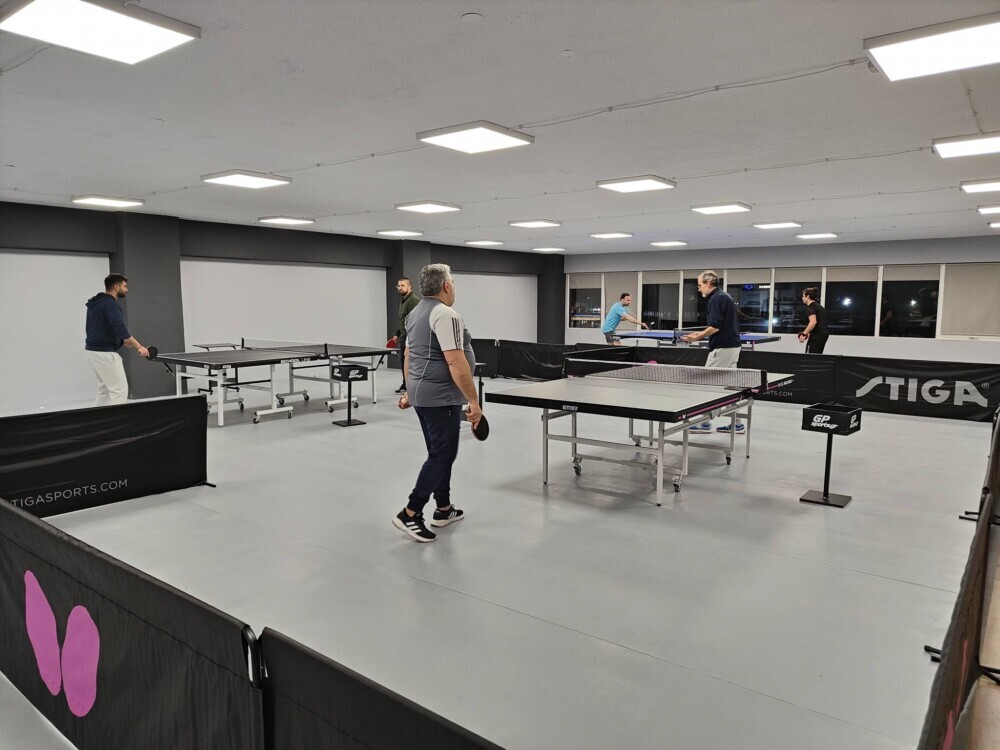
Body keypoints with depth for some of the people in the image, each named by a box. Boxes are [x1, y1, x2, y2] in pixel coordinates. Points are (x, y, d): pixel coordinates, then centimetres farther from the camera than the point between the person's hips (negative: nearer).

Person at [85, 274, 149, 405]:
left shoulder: (97, 302, 15)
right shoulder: (109, 303, -16)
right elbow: (120, 327, -26)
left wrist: (121, 340, 11)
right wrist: (139, 346, -23)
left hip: (94, 350, 10)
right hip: (105, 352, -10)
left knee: (104, 388, 15)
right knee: (120, 389, -6)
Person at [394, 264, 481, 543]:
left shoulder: (416, 313, 13)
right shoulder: (445, 315, -18)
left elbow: (408, 356, 19)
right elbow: (456, 363, -23)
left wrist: (409, 392, 27)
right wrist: (473, 401, -20)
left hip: (422, 394, 10)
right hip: (440, 398, -10)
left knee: (440, 452, 17)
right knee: (442, 455, -4)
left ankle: (444, 509, 26)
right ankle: (410, 514, -3)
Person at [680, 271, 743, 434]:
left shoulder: (716, 299, -13)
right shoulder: (725, 297, 18)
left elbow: (715, 326, -21)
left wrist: (697, 337, -13)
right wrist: (702, 334, 17)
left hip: (722, 348, -10)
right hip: (732, 346, 10)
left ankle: (705, 423, 1)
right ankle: (736, 423, 15)